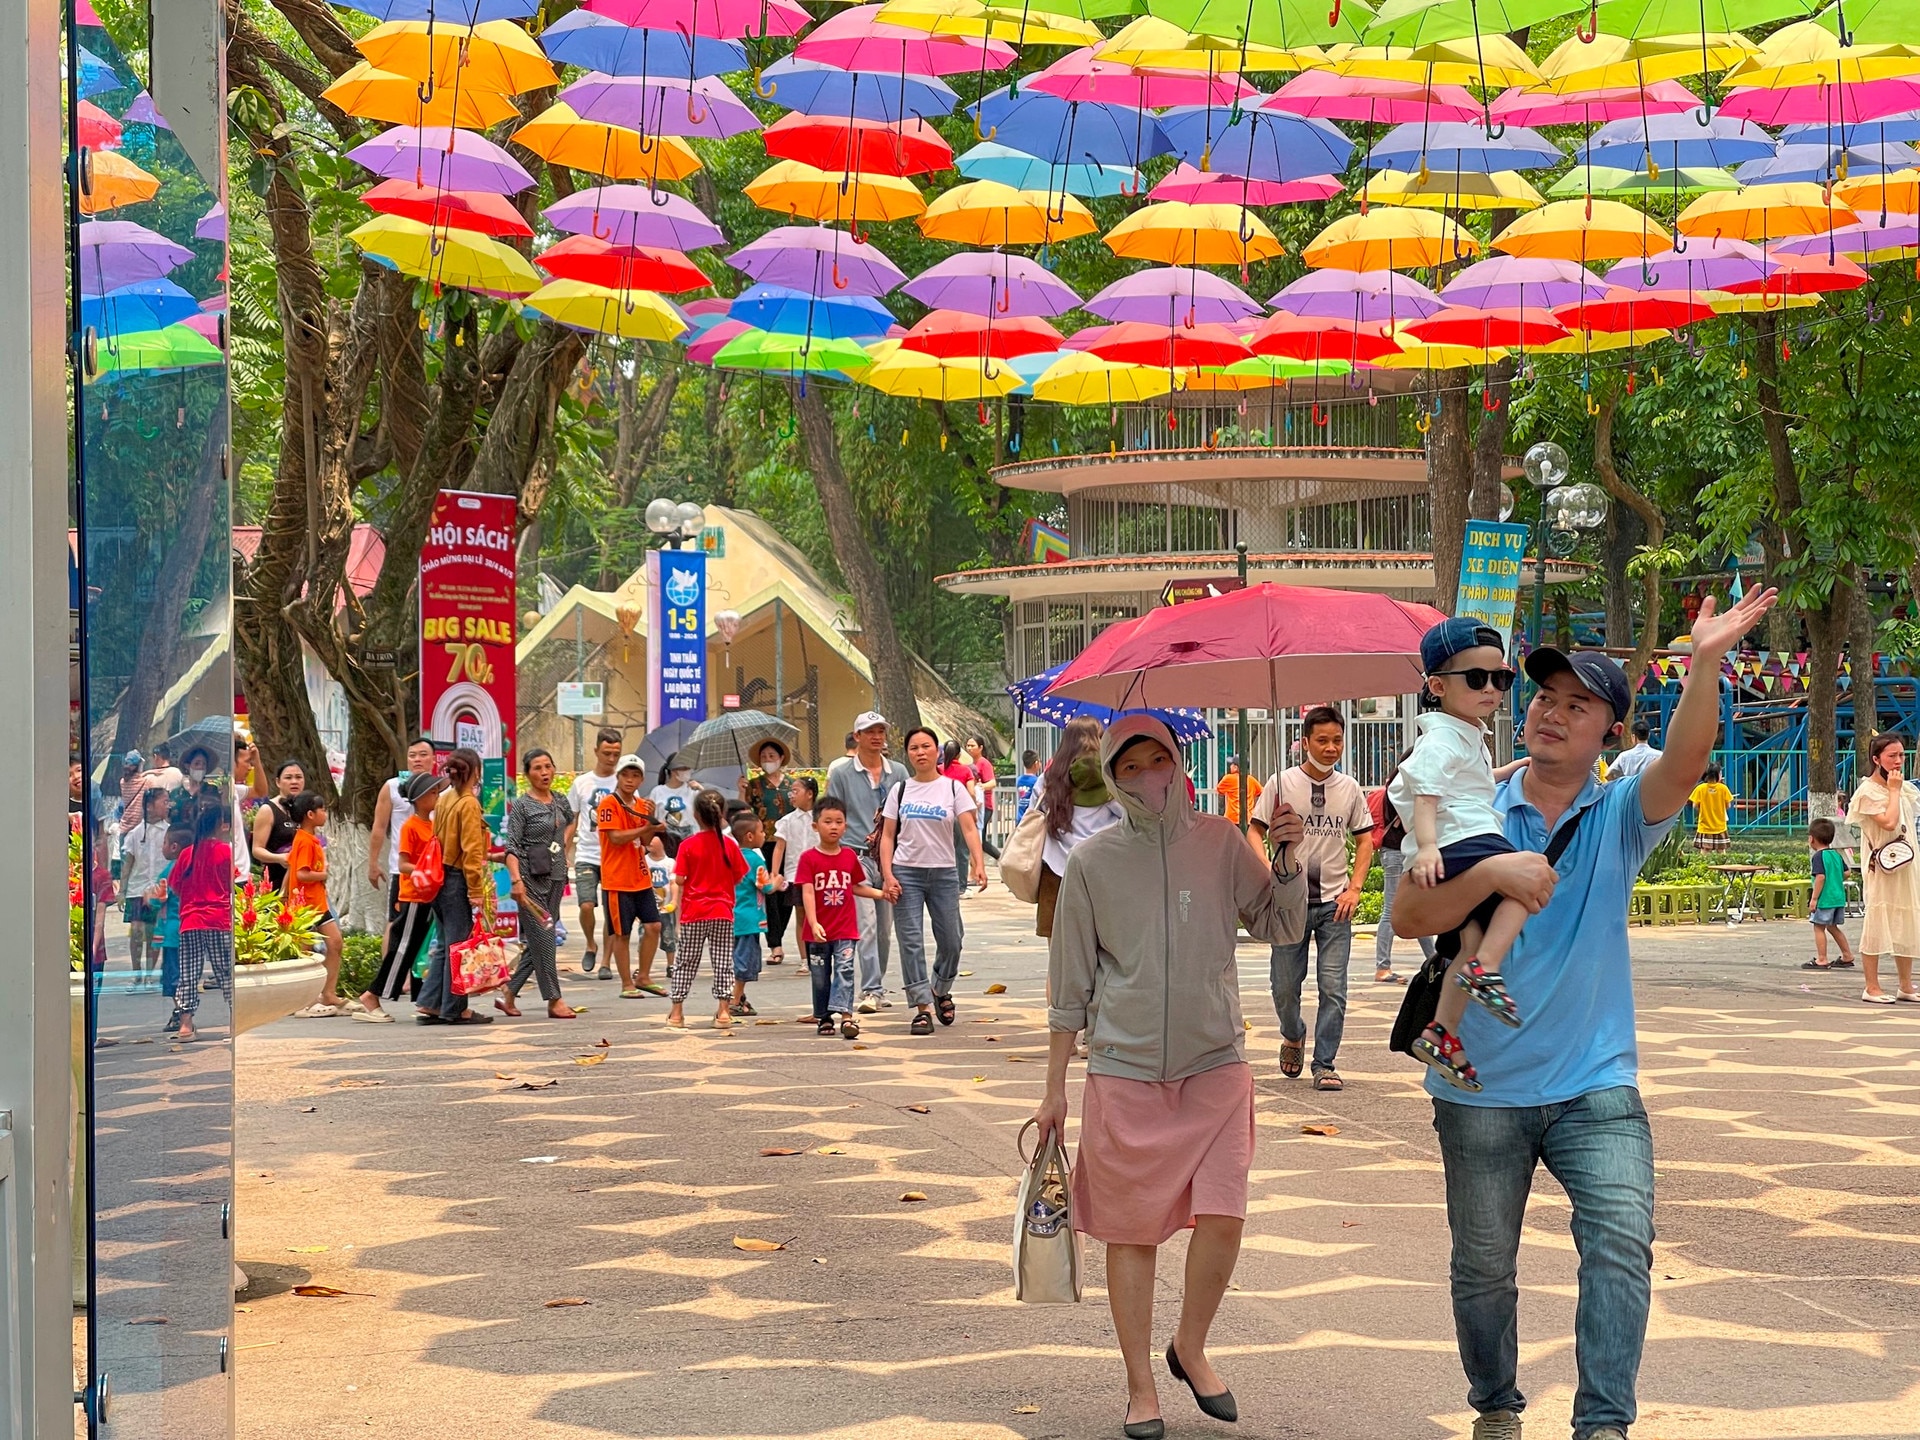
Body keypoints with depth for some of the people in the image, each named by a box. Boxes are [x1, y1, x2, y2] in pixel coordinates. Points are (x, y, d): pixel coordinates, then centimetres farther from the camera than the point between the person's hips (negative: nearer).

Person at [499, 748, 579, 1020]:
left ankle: (508, 995, 17)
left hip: (556, 877, 7)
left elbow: (571, 822, 33)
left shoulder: (561, 801, 11)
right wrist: (516, 880, -24)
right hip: (531, 878, -7)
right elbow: (511, 846, -13)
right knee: (543, 939, -6)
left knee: (536, 942, 8)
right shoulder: (521, 805, -7)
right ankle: (554, 1001, -2)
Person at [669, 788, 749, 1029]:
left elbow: (679, 879, -10)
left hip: (693, 911, -1)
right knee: (722, 962, 8)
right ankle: (723, 1011, 3)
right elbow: (738, 877, 2)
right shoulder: (729, 844, -5)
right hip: (722, 911, 1)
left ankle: (676, 1011, 11)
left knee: (685, 962, 9)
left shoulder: (688, 845, -10)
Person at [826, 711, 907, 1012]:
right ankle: (871, 991, -16)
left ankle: (878, 988, 20)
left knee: (885, 927, 9)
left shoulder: (898, 772, 10)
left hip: (890, 856, 4)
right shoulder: (841, 773, 3)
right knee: (867, 923, -14)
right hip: (856, 856, -4)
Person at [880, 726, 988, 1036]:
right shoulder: (900, 790, 6)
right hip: (906, 872, 0)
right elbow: (887, 836, 5)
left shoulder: (953, 788, 2)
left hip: (944, 873, 0)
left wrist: (979, 864, -23)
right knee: (911, 941, -5)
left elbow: (969, 829, -8)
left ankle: (941, 991, 32)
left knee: (950, 940, 6)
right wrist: (887, 875, -7)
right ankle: (922, 1007, -2)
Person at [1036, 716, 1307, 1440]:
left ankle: (1191, 1346, 20)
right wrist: (1055, 1088, 6)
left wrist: (1288, 855, -11)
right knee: (1131, 1232, 4)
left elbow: (1283, 927, 4)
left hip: (1216, 1063, 1)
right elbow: (1071, 984, 4)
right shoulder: (1093, 859, -1)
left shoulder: (1218, 842, 2)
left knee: (1222, 1217, -7)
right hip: (1125, 1071, -1)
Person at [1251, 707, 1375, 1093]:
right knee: (1284, 985, 5)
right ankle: (1293, 1037, 34)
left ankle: (1324, 1065, 4)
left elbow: (1365, 840, 12)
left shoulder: (1350, 788, 6)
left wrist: (1354, 888, 0)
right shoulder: (1281, 784, -1)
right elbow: (1255, 833, 1)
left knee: (1333, 987, -4)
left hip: (1334, 902, 1)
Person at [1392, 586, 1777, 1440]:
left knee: (1621, 1240, -18)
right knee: (1483, 1265, 11)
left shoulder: (1621, 817, 0)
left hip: (1596, 1084, 0)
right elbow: (1408, 917, -11)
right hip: (1482, 1089, 1)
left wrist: (1707, 663, -34)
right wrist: (1490, 873, -26)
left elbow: (1685, 760, -20)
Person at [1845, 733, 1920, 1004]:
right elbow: (1889, 822, -24)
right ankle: (1872, 988, 1)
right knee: (1877, 924, -5)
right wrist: (1893, 791, -16)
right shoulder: (1869, 791, -11)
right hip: (1880, 867, -8)